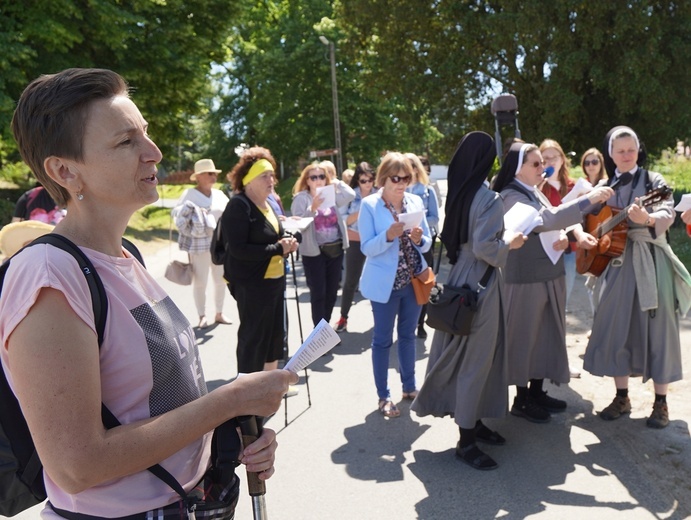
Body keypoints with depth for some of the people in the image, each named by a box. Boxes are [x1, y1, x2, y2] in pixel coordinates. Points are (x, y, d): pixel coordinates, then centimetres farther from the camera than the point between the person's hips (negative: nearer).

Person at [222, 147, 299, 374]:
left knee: (274, 333, 18)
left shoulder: (268, 202, 12)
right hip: (251, 284, -9)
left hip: (274, 279, 9)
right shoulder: (238, 206, -16)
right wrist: (278, 249, -23)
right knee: (253, 336, 0)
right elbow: (238, 249, -25)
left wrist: (287, 243, 1)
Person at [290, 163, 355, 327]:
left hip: (335, 250, 5)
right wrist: (313, 208, -28)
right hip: (314, 252, -5)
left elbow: (351, 195, -5)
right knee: (318, 294, -1)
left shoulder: (332, 195, 10)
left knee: (332, 293, 13)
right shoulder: (301, 198, -5)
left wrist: (336, 182, 5)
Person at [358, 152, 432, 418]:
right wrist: (388, 236, -30)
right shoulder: (369, 205, -10)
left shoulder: (416, 202, 3)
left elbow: (427, 243, 6)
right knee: (383, 339, 6)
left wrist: (419, 239, -17)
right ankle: (383, 396, 17)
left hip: (413, 281, 5)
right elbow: (366, 248, -14)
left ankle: (409, 387, 33)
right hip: (385, 283, -4)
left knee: (408, 335, 18)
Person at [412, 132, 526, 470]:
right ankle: (466, 440, 9)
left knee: (467, 354, 17)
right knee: (476, 358, -1)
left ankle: (473, 421, 31)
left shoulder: (458, 192, 8)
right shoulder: (488, 199, -18)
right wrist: (510, 241, -6)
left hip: (461, 278, 9)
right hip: (480, 284, -9)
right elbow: (485, 248, -23)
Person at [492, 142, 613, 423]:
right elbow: (546, 220, -28)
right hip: (526, 279, -9)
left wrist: (570, 234, -12)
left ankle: (537, 392, 29)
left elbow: (557, 215, 12)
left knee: (547, 335, 15)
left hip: (550, 275, 9)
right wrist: (589, 199, -29)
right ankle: (521, 400, 17)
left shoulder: (535, 192, 11)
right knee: (525, 338, 3)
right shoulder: (510, 197, -16)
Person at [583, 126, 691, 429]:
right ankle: (622, 397, 19)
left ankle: (661, 402, 13)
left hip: (651, 262, -3)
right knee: (616, 331, 5)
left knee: (657, 330, 1)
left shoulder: (653, 180, -1)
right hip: (617, 264, 4)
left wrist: (648, 218, -39)